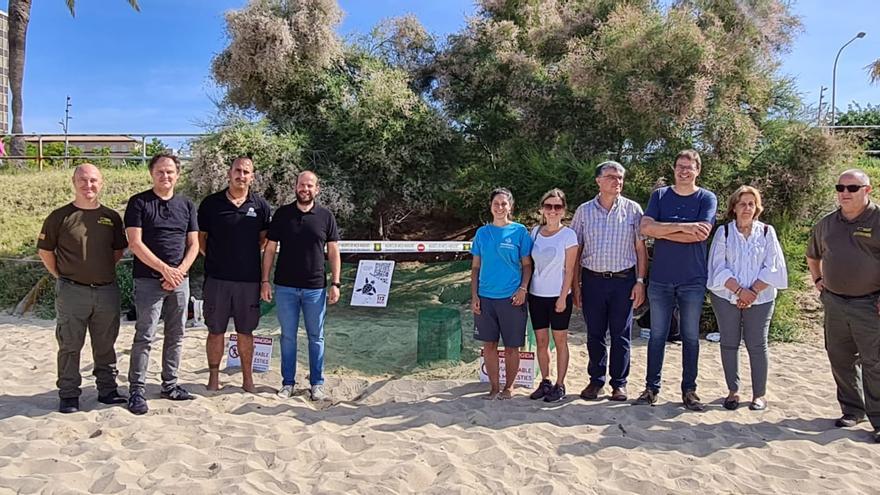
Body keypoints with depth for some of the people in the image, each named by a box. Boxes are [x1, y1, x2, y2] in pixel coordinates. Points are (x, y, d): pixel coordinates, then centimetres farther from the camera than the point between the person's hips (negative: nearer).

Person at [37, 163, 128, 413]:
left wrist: (104, 273, 13)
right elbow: (45, 250, 5)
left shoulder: (112, 217, 7)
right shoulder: (60, 216, -3)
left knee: (105, 345, 12)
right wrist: (62, 277, 3)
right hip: (72, 292, -3)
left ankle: (107, 390, 23)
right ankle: (68, 395, 15)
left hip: (107, 291, 3)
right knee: (70, 346, 4)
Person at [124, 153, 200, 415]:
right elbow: (135, 243, -9)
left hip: (179, 279, 4)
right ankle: (136, 390, 5)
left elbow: (193, 244, 8)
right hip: (149, 280, -4)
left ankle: (170, 385, 22)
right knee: (144, 337, -4)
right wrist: (164, 269, -14)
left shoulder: (187, 205, 11)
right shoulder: (139, 202, -1)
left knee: (176, 336, 10)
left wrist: (180, 271, -7)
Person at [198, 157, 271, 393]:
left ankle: (247, 377, 21)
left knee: (245, 331, 10)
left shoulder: (260, 206, 4)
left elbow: (264, 240, 13)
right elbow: (200, 238, 9)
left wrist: (247, 255, 5)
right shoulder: (211, 203, 1)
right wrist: (215, 258, 3)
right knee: (215, 330, 7)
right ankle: (213, 377, 20)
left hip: (249, 278, 1)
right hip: (217, 278, -1)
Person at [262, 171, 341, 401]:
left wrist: (335, 283, -3)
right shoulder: (282, 214, 3)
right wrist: (265, 280, -1)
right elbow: (269, 249, 5)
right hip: (285, 287, 0)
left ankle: (317, 384, 18)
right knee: (288, 336, 9)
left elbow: (333, 252, 4)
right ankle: (288, 383, 20)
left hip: (315, 287, 0)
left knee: (316, 337, 8)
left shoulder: (326, 216, 2)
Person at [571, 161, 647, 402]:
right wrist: (575, 285, 2)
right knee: (594, 334, 8)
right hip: (593, 280, 1)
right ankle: (596, 380, 21)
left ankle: (619, 382, 19)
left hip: (623, 280, -1)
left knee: (621, 335, 6)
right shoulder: (584, 210, 5)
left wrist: (640, 281, -4)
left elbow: (641, 248, 3)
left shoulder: (632, 209, 2)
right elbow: (576, 250, 7)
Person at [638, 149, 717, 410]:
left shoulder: (707, 198, 0)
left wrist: (662, 230, -11)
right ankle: (652, 387, 16)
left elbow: (701, 233, -15)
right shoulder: (659, 195, 5)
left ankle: (689, 390, 18)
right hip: (660, 278, 1)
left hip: (693, 280, -1)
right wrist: (683, 226, -17)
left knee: (691, 337, 7)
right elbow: (646, 227, -10)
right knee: (657, 335, 7)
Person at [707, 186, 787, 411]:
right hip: (726, 297, 0)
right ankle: (733, 391, 17)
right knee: (729, 344, 5)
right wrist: (739, 290, -14)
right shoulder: (723, 232, 2)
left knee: (757, 345, 2)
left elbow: (772, 268, -2)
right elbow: (718, 268, -4)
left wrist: (753, 291, -12)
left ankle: (759, 394, 13)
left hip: (760, 299, 0)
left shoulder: (767, 232, 4)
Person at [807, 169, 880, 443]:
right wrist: (817, 280, 15)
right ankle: (852, 410, 26)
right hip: (834, 304, 6)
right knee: (841, 360, 12)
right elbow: (813, 256, 28)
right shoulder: (826, 223, 10)